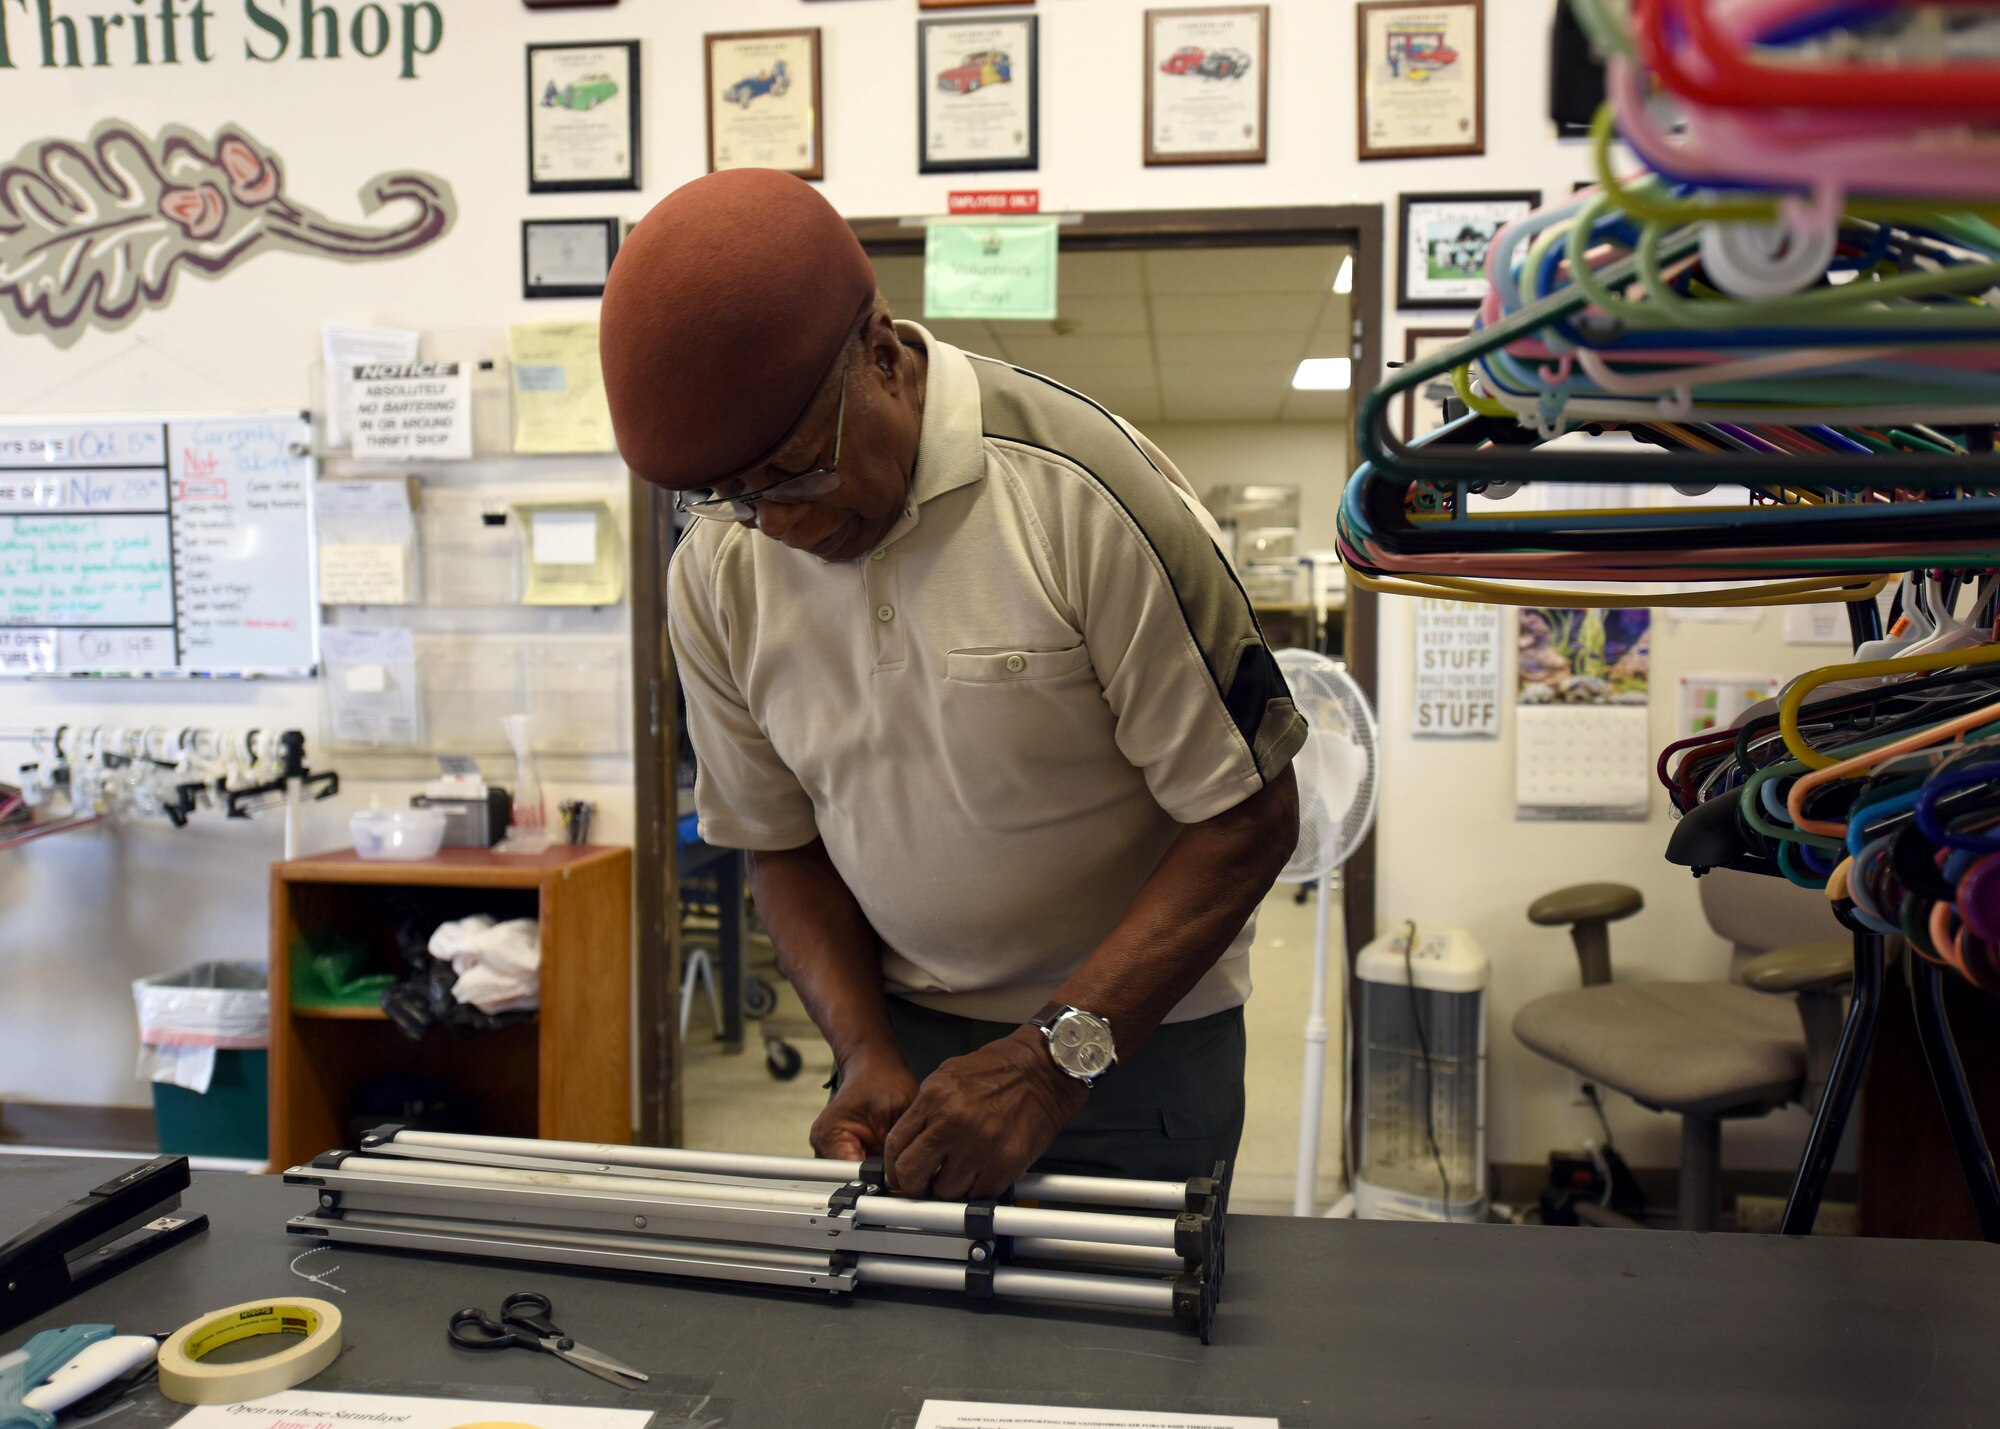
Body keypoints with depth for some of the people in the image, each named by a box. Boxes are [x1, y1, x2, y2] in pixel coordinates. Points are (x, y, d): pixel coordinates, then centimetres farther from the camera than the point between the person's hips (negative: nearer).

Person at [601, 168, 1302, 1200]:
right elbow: (782, 843, 4)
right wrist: (867, 1053, -10)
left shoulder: (1082, 493, -22)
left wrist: (1053, 1057, -23)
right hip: (902, 1031, 4)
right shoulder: (714, 573, -7)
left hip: (1135, 1036, -3)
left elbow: (1247, 817, -18)